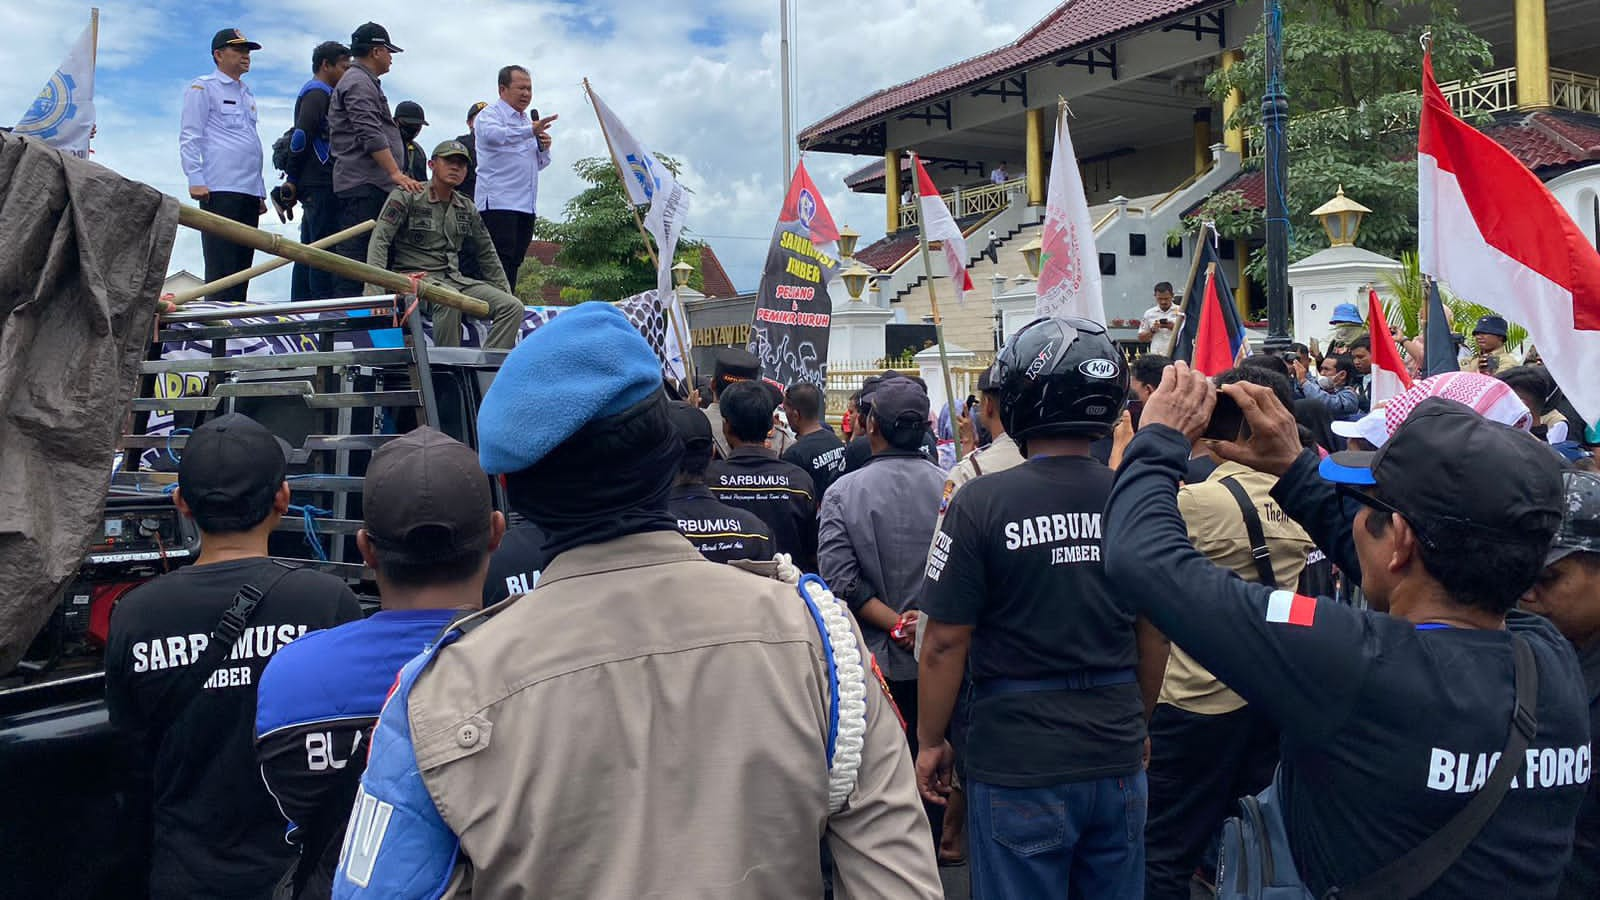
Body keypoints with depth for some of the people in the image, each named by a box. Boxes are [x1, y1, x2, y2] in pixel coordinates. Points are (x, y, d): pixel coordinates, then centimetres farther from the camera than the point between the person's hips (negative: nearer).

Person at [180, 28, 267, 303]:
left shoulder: (247, 94, 25)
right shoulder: (203, 87, 4)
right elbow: (189, 137, -3)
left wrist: (261, 192, 20)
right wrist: (195, 180, -14)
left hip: (249, 191, 7)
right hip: (220, 189, -7)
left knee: (243, 263, 5)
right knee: (221, 265, -11)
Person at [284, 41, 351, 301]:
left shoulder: (313, 91, 24)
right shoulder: (318, 92, -7)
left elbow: (300, 135, 23)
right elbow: (302, 134, -18)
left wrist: (293, 178, 17)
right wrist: (293, 178, -13)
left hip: (312, 185, 10)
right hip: (321, 184, -10)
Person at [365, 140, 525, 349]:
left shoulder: (467, 208, 15)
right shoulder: (406, 196, -2)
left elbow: (487, 253, 24)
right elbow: (380, 240, -12)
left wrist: (505, 292, 17)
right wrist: (375, 292, -25)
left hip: (455, 279, 6)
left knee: (513, 307, -14)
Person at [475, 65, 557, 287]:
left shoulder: (527, 121, 26)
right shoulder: (490, 115, 1)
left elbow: (539, 164, 28)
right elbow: (493, 135, -24)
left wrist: (544, 148, 6)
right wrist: (531, 131, -35)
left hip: (526, 205, 8)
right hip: (498, 201, -8)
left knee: (514, 262, 6)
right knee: (501, 262, -15)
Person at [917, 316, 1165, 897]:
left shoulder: (981, 503, -16)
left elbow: (946, 643, -11)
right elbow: (1154, 638, 8)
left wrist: (930, 741, 3)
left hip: (1018, 767, -4)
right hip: (1118, 759, 4)